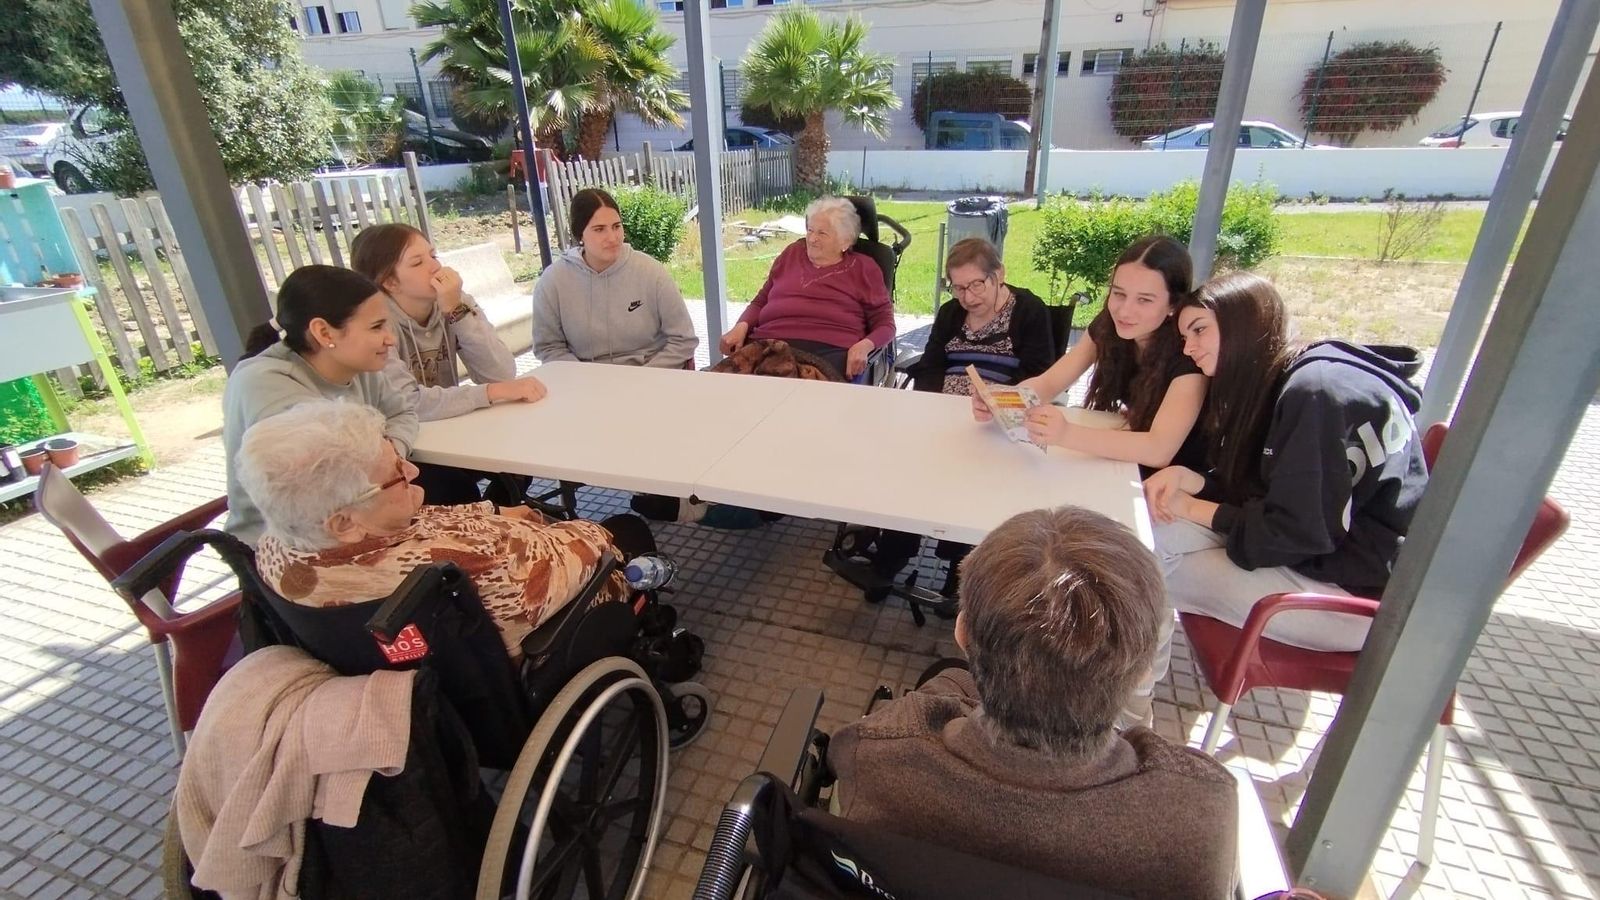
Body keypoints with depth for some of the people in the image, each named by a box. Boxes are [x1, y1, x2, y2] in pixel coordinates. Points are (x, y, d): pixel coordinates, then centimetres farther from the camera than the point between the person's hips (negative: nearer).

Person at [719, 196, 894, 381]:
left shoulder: (863, 268, 15)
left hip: (831, 350, -3)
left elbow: (885, 323, 11)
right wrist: (741, 326, 6)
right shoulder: (792, 253, 25)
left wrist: (864, 346, -12)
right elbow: (760, 302, 29)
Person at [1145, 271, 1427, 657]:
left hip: (1357, 590, -8)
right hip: (1320, 553, 8)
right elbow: (1255, 491, 9)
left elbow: (1302, 532, -24)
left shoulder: (1317, 390, -23)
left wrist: (1194, 508, -12)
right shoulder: (1272, 384, 6)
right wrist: (1188, 479, -10)